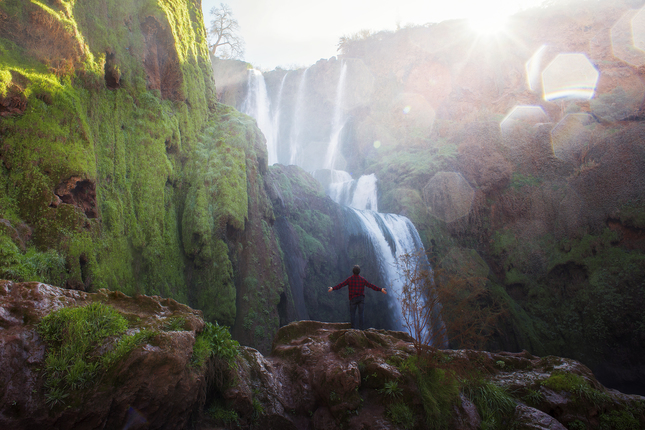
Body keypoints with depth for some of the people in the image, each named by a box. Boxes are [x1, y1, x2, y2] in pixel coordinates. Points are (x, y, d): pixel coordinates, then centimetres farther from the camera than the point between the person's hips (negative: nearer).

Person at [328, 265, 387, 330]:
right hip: (361, 298, 1)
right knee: (360, 313, 6)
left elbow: (341, 285, -7)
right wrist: (380, 289, 3)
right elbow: (371, 286, -1)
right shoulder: (362, 279, 0)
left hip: (353, 298, -1)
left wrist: (333, 288, -1)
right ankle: (361, 328, 2)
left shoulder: (349, 279, -4)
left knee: (352, 313, 6)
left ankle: (353, 327, -5)